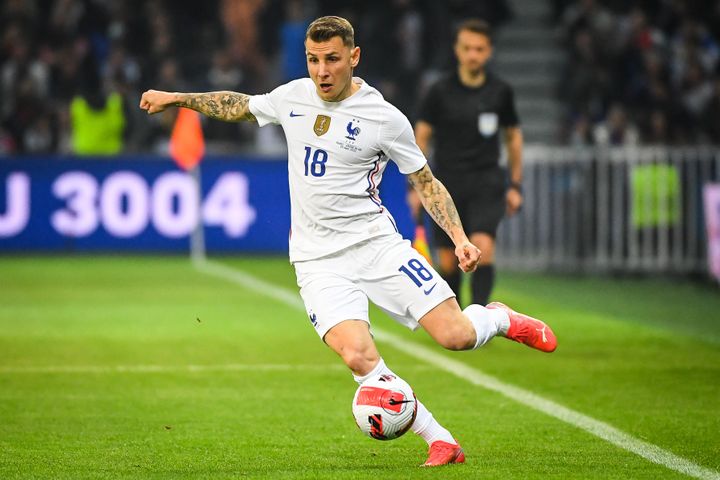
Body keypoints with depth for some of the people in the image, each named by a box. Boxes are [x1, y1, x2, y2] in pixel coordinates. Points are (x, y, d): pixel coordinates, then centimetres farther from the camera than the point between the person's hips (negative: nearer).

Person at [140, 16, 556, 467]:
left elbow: (426, 182, 5)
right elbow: (238, 106, 27)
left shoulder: (385, 119, -4)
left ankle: (501, 319, 24)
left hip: (375, 243, -2)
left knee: (454, 335, -14)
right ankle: (441, 442, -11)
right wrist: (177, 98, 21)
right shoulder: (293, 97, 7)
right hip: (318, 260, 2)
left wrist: (460, 238, -6)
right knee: (358, 356, -23)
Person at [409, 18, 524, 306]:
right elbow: (421, 136, 5)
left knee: (483, 247, -22)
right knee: (448, 261, 3)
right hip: (447, 185, 0)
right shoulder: (440, 92, -2)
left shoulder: (500, 91, 3)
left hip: (487, 184, 0)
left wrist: (515, 185, 13)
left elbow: (513, 135, 15)